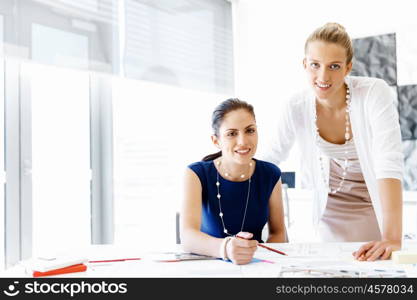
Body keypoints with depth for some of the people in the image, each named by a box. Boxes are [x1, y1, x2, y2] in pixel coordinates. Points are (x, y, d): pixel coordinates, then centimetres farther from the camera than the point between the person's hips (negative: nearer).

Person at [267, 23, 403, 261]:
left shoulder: (374, 93, -27)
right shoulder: (294, 109, -19)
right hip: (329, 209, 2)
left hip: (377, 203, -1)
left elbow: (390, 164, -37)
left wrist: (392, 238, -47)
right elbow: (274, 157, -1)